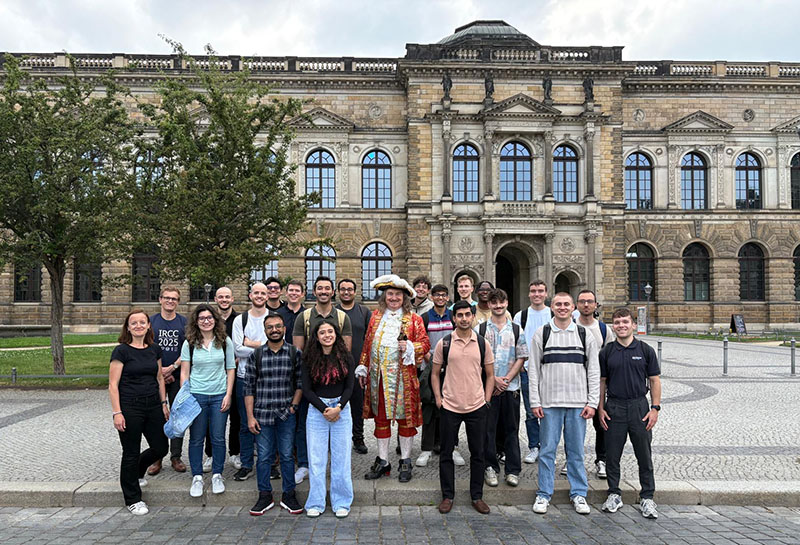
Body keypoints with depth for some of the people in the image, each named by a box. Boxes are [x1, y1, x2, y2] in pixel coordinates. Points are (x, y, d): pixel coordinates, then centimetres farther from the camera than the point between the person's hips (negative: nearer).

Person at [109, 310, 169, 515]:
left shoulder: (155, 349, 7)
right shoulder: (121, 351, -9)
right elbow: (113, 385, -10)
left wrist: (164, 403, 12)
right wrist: (117, 412, -15)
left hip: (153, 406, 6)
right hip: (130, 407, -5)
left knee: (160, 448, 9)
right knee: (131, 453, 5)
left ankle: (137, 472, 40)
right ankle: (133, 500, 20)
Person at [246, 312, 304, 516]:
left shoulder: (295, 354, 2)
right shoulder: (255, 355, 1)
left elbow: (300, 383, 7)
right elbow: (249, 388, 2)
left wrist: (293, 406, -4)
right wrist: (250, 417, -3)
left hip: (286, 415, 0)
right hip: (262, 414, 0)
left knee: (287, 455, 6)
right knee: (264, 456, 7)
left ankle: (289, 495, 21)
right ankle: (265, 497, 21)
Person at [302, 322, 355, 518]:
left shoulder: (346, 357, 1)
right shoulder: (309, 359, -1)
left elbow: (349, 387, 0)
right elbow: (306, 390, -2)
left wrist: (338, 408, -13)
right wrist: (324, 409, -11)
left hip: (342, 409, 0)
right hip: (316, 410, 0)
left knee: (341, 457, 5)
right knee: (316, 458, 4)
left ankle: (342, 503, 18)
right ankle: (315, 503, 18)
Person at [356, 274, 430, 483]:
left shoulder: (413, 319, 1)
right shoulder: (376, 316, 12)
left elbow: (425, 343, 0)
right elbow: (368, 343, 15)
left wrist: (410, 347, -18)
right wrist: (363, 368, 13)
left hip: (403, 377, -3)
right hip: (378, 377, 3)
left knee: (405, 417, 4)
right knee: (381, 418, 10)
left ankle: (405, 462, 18)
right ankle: (382, 462, 22)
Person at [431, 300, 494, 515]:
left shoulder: (483, 344, 3)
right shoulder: (444, 343, -1)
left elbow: (490, 375, 10)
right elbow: (435, 374, 7)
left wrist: (486, 401, 3)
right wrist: (438, 399, -1)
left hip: (477, 407, 1)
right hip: (449, 407, -1)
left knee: (478, 453, 9)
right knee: (446, 453, 6)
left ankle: (477, 496, 23)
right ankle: (447, 496, 20)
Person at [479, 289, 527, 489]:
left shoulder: (516, 330, 7)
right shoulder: (480, 329, 2)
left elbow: (521, 358, 4)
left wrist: (506, 380, -7)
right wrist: (493, 379, -10)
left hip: (510, 386, 1)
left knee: (511, 429, 6)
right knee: (488, 428, 3)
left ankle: (513, 470, 16)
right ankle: (490, 468, 16)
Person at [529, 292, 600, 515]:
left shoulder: (585, 335, 6)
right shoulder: (541, 334, 3)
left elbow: (594, 371, 6)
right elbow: (533, 370, 3)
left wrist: (592, 402, -1)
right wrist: (534, 402, -3)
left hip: (578, 403, 1)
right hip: (549, 402, -1)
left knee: (576, 450, 8)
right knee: (547, 449, 4)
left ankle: (578, 493, 22)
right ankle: (544, 494, 16)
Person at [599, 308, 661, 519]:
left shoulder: (645, 350, 2)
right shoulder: (606, 352, 4)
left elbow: (654, 381, 4)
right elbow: (601, 382, 8)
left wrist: (655, 408, -3)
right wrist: (600, 408, 1)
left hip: (639, 406, 0)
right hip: (614, 408, 1)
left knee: (644, 455, 5)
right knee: (612, 454, 6)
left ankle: (647, 498, 17)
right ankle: (614, 494, 20)